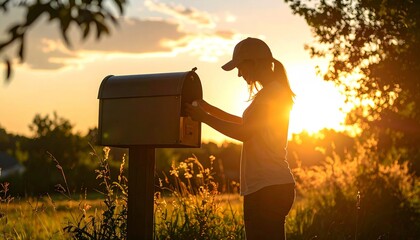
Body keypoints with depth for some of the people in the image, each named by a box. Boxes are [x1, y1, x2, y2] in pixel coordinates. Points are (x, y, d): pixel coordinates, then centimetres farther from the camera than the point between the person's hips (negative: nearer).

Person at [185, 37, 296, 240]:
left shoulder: (273, 92, -11)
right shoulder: (273, 91, 19)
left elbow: (244, 132, -16)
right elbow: (246, 123, 28)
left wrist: (204, 117, -8)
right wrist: (209, 108, 22)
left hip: (269, 187, -10)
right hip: (266, 186, 10)